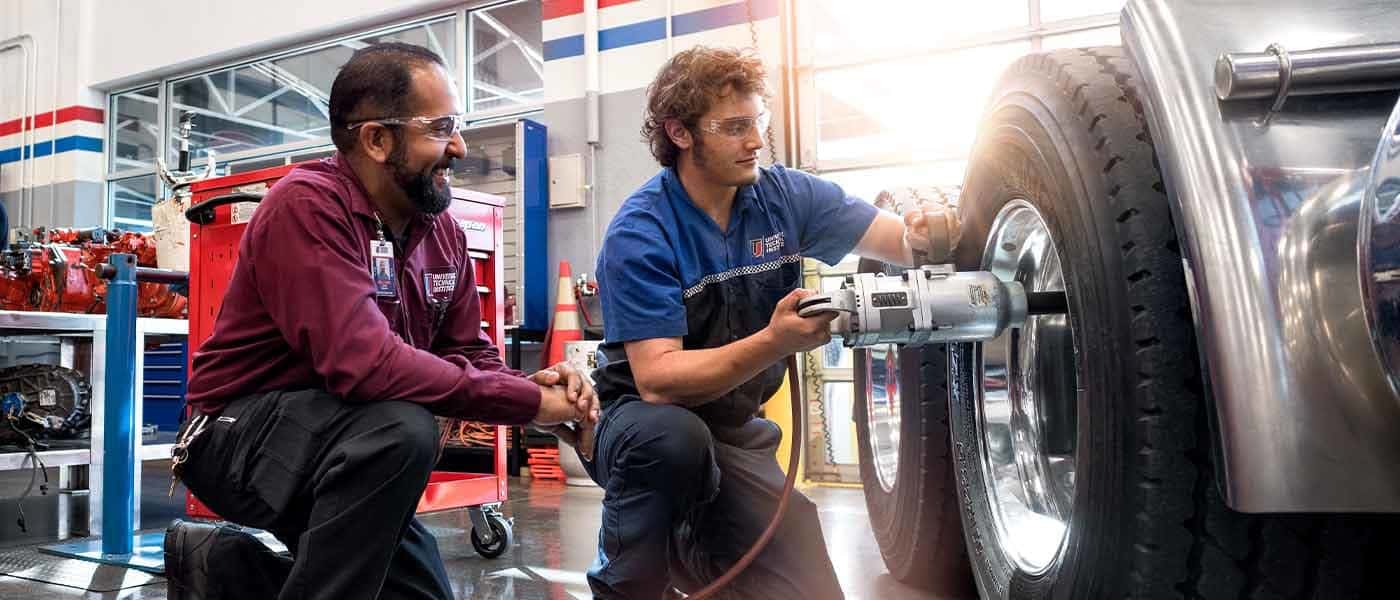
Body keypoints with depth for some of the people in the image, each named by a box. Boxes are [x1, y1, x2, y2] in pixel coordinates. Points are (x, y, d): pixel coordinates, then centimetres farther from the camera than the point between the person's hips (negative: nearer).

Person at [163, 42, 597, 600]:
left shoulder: (442, 230, 0)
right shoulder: (308, 204, -24)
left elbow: (467, 352, 4)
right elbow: (364, 363, -36)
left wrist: (529, 383, -20)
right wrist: (528, 403, -30)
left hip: (347, 446, 8)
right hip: (242, 436, -8)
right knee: (403, 430, -35)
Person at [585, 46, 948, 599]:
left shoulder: (786, 196, -7)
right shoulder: (639, 234, -21)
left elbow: (902, 241, -5)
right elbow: (657, 380, -28)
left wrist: (923, 232, -30)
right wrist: (775, 342, -39)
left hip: (734, 434, 5)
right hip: (638, 423, -4)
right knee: (673, 436, -39)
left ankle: (686, 549, 21)